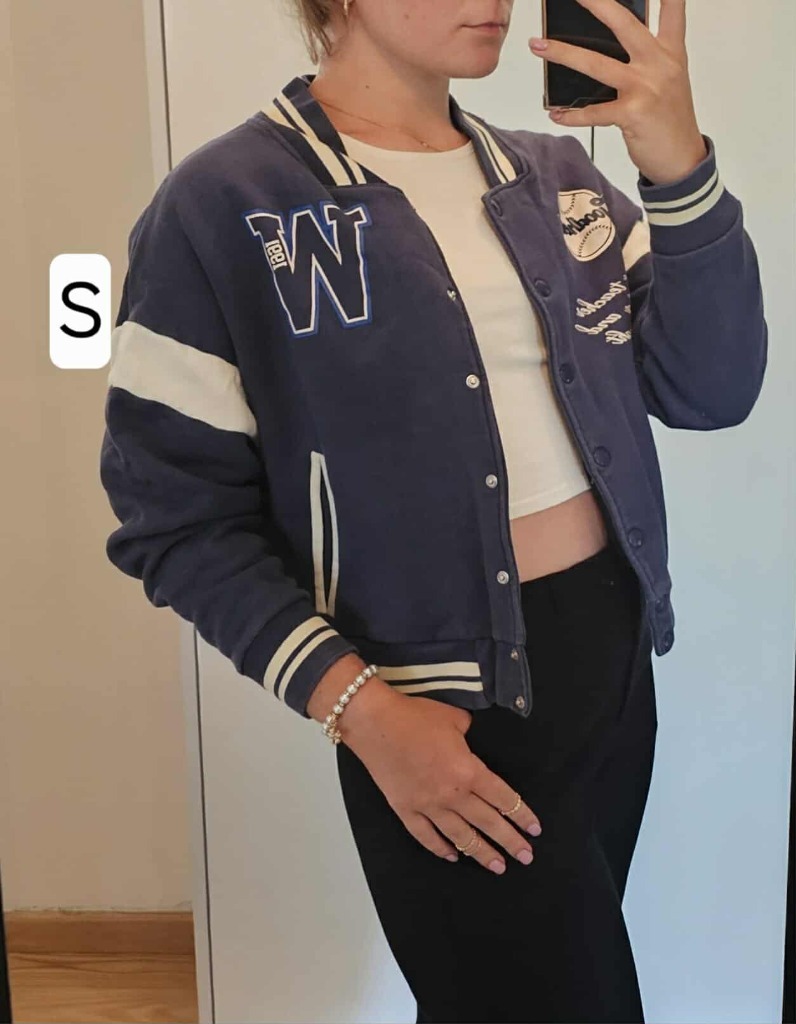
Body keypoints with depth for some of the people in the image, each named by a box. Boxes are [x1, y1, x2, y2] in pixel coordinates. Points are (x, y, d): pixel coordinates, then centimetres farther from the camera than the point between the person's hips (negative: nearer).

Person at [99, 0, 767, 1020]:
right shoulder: (223, 205, -11)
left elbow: (709, 390, -1)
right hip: (441, 715, -6)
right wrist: (355, 702, -21)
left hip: (616, 656, 6)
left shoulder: (553, 173, 6)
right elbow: (178, 512, -12)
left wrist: (679, 164, -14)